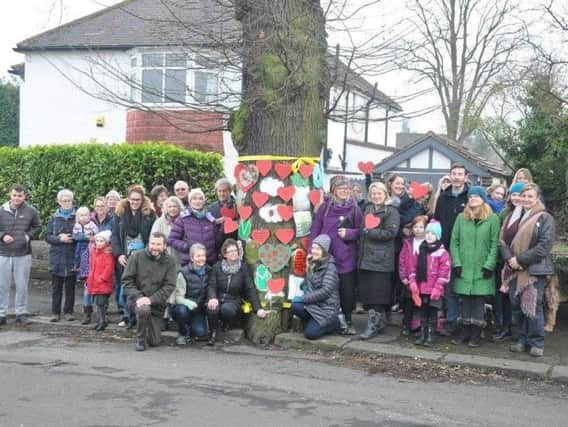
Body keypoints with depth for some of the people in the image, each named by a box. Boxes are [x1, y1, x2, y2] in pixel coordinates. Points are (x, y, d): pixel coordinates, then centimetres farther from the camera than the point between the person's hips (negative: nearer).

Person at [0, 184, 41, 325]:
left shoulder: (31, 211, 1)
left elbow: (37, 227, 12)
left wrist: (29, 235, -5)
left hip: (24, 254, 0)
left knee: (22, 286, 6)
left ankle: (21, 313, 18)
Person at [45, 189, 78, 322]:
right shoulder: (54, 218, 8)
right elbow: (47, 236, 5)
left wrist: (71, 238, -14)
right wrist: (60, 238, -11)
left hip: (72, 257, -1)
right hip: (57, 257, 1)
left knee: (70, 286, 5)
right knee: (56, 286, 5)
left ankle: (68, 311, 14)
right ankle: (55, 312, 12)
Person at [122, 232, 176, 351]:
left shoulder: (169, 262, -4)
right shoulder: (137, 256, -6)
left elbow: (169, 286, -10)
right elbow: (127, 280, -6)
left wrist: (151, 299, -23)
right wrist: (138, 297, -21)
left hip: (156, 303, 2)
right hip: (136, 299, -2)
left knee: (154, 342, 2)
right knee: (144, 309, -38)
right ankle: (140, 340, -12)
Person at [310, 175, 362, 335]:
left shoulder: (354, 208, 3)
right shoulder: (325, 207, 2)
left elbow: (361, 231, 6)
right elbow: (315, 230, 3)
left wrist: (348, 233, -13)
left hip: (347, 257, 0)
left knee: (347, 290, 2)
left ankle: (346, 321, 15)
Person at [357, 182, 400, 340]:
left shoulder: (391, 211, -3)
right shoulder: (367, 209, 18)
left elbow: (391, 232, -14)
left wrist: (369, 232, -12)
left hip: (381, 259, -7)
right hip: (366, 257, 7)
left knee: (378, 292, -6)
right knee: (366, 291, 6)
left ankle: (374, 325, 0)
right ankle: (378, 322, 17)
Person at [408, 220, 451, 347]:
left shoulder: (442, 253, -7)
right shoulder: (421, 250, 9)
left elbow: (444, 273, -11)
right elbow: (413, 267, 11)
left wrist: (437, 288, -15)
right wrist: (412, 282, 1)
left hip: (434, 291, -5)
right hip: (421, 289, 5)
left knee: (432, 313, 3)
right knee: (423, 312, 12)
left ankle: (430, 337, 12)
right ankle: (422, 335, 21)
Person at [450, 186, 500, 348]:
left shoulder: (492, 219, 1)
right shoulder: (461, 218, 8)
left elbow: (494, 244, -2)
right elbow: (454, 241, 6)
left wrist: (489, 265, -9)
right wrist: (456, 263, -3)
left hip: (482, 269, -2)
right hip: (464, 268, 2)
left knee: (479, 300, 0)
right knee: (465, 299, 5)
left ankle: (476, 333, 9)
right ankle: (465, 330, 15)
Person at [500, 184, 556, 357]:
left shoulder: (545, 218, -4)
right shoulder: (512, 217, 14)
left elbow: (544, 245, -13)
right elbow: (502, 240, 8)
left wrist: (521, 259, -15)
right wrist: (509, 258, -11)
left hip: (534, 270, -5)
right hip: (514, 269, 5)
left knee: (532, 307, -7)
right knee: (517, 306, 9)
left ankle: (537, 343, 6)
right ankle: (523, 340, 22)